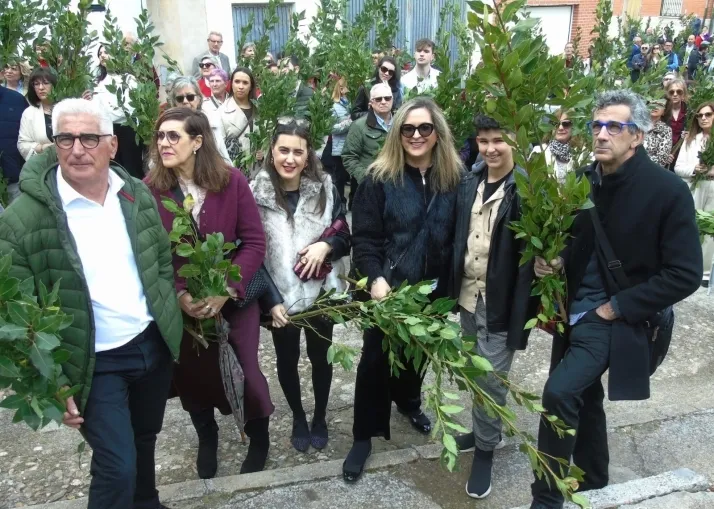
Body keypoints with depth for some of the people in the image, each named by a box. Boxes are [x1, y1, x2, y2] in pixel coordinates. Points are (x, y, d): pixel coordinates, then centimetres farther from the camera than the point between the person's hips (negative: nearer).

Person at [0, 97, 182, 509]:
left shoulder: (137, 194, -1)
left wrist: (171, 318, 5)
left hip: (153, 344, 5)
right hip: (94, 362, -5)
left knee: (144, 441, 24)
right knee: (117, 465, -4)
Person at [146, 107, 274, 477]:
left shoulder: (232, 181, -11)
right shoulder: (149, 189, -10)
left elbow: (254, 242, -11)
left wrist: (227, 290, -20)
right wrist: (179, 295, -20)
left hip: (234, 295, -1)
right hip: (182, 302, 1)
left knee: (248, 371, 3)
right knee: (192, 374, 13)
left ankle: (258, 439, 35)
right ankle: (207, 438, 45)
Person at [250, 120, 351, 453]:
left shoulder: (325, 188, -7)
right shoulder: (256, 193, -12)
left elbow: (345, 237, 0)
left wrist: (325, 245, -22)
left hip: (321, 292, 1)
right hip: (279, 295, -1)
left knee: (320, 356, 18)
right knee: (287, 359, 17)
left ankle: (320, 417, 42)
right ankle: (298, 417, 42)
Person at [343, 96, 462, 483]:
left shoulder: (452, 178, -2)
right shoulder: (380, 178, -10)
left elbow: (456, 237, 2)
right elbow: (363, 237, -12)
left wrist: (451, 286, 0)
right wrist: (375, 278, -25)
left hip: (432, 290, 3)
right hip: (388, 288, -3)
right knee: (375, 358, 6)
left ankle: (408, 402, 51)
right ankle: (364, 436, 22)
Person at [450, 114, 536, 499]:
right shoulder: (469, 182, 4)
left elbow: (531, 256, -17)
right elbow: (458, 238, 8)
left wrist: (521, 317, -20)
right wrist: (453, 289, 5)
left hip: (501, 304, -6)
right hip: (468, 296, 6)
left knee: (491, 379, 4)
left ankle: (486, 447, 26)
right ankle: (483, 430, 42)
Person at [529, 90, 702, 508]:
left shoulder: (669, 190, -16)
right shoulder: (582, 181, 0)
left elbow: (685, 274, -15)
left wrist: (618, 306, -16)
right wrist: (557, 260, -8)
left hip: (614, 318, -6)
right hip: (575, 311, 7)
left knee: (559, 392, -21)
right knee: (582, 397, 19)